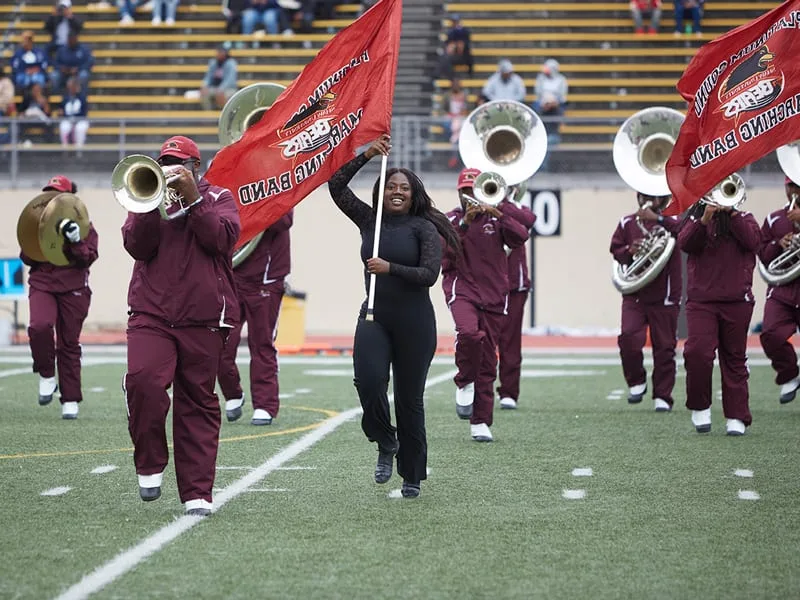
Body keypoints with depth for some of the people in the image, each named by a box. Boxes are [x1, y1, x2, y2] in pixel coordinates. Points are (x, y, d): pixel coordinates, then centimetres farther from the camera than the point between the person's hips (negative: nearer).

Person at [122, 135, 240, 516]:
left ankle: (197, 493, 5)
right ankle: (150, 465, -4)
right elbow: (136, 245, -1)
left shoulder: (218, 198, 11)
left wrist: (193, 199, -12)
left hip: (202, 318, 0)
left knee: (198, 404, 1)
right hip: (151, 314, 1)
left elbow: (223, 238, -8)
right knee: (143, 381, -23)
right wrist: (154, 204, -12)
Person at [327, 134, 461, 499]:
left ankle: (412, 477, 16)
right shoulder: (369, 220, 8)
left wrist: (390, 268, -22)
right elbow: (336, 185, 6)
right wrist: (366, 156, -1)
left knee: (409, 399, 4)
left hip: (414, 323, -2)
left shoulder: (423, 228, -3)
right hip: (374, 318, 2)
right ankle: (386, 443, 6)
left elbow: (429, 274, -13)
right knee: (368, 380, -22)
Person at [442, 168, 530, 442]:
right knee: (469, 332, -33)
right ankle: (465, 383, -8)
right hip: (462, 289, -2)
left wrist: (500, 210, -14)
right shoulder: (451, 220, 7)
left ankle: (480, 423, 9)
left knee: (487, 361, 3)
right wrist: (464, 224, -18)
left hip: (494, 294, 2)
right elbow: (445, 254, -10)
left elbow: (520, 237, -7)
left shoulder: (496, 217, 10)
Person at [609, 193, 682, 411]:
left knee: (664, 347, 1)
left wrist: (658, 219, -26)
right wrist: (629, 250, -13)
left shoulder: (671, 221, 2)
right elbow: (615, 250, 9)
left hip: (664, 297, -1)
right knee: (628, 338, -15)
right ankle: (636, 383, 9)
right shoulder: (627, 223, 10)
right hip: (634, 295, 1)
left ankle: (662, 397, 11)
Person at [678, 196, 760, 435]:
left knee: (734, 358, 4)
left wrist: (731, 212, -13)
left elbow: (753, 241, -9)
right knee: (698, 352, -16)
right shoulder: (695, 217, 11)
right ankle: (700, 407, 2)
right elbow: (685, 243, -7)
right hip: (701, 301, 0)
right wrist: (704, 220, -19)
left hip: (737, 300, 1)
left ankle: (736, 417, 8)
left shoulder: (743, 218, 12)